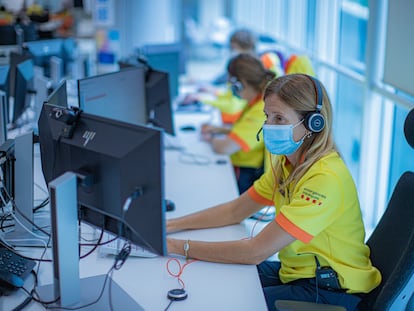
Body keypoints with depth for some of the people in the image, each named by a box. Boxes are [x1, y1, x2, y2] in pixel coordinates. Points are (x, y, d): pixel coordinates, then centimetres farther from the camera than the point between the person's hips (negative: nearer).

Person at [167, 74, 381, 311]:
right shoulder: (285, 162, 2)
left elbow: (256, 252, -28)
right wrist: (171, 226, -3)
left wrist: (180, 247, -24)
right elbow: (235, 211, 7)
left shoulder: (325, 178, -28)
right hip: (296, 272, 8)